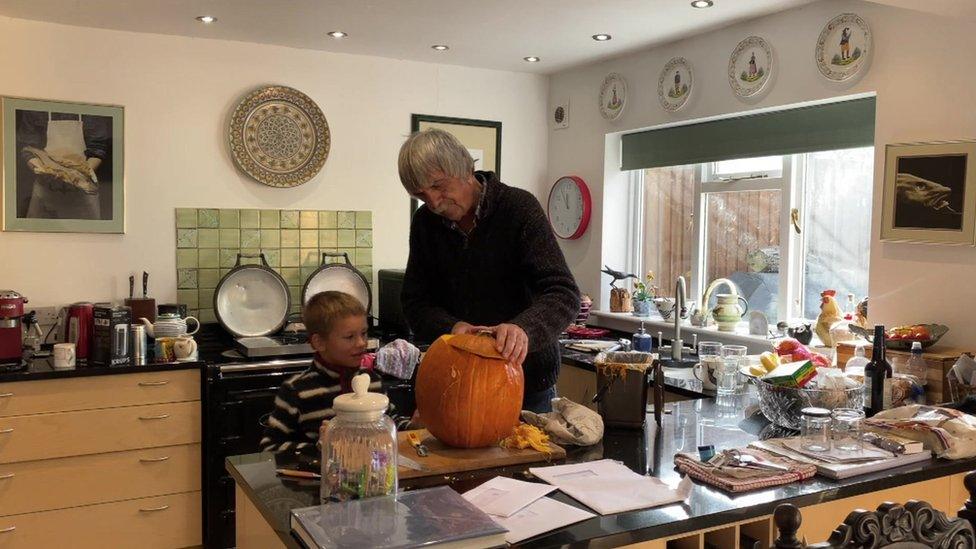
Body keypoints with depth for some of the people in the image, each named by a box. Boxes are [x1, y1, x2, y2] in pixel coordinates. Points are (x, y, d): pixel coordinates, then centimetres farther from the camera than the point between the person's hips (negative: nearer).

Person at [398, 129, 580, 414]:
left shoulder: (519, 207, -15)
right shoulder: (425, 222, -1)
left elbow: (564, 295, -21)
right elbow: (415, 304, 0)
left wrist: (523, 328, -41)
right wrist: (452, 327, -20)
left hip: (527, 378, -3)